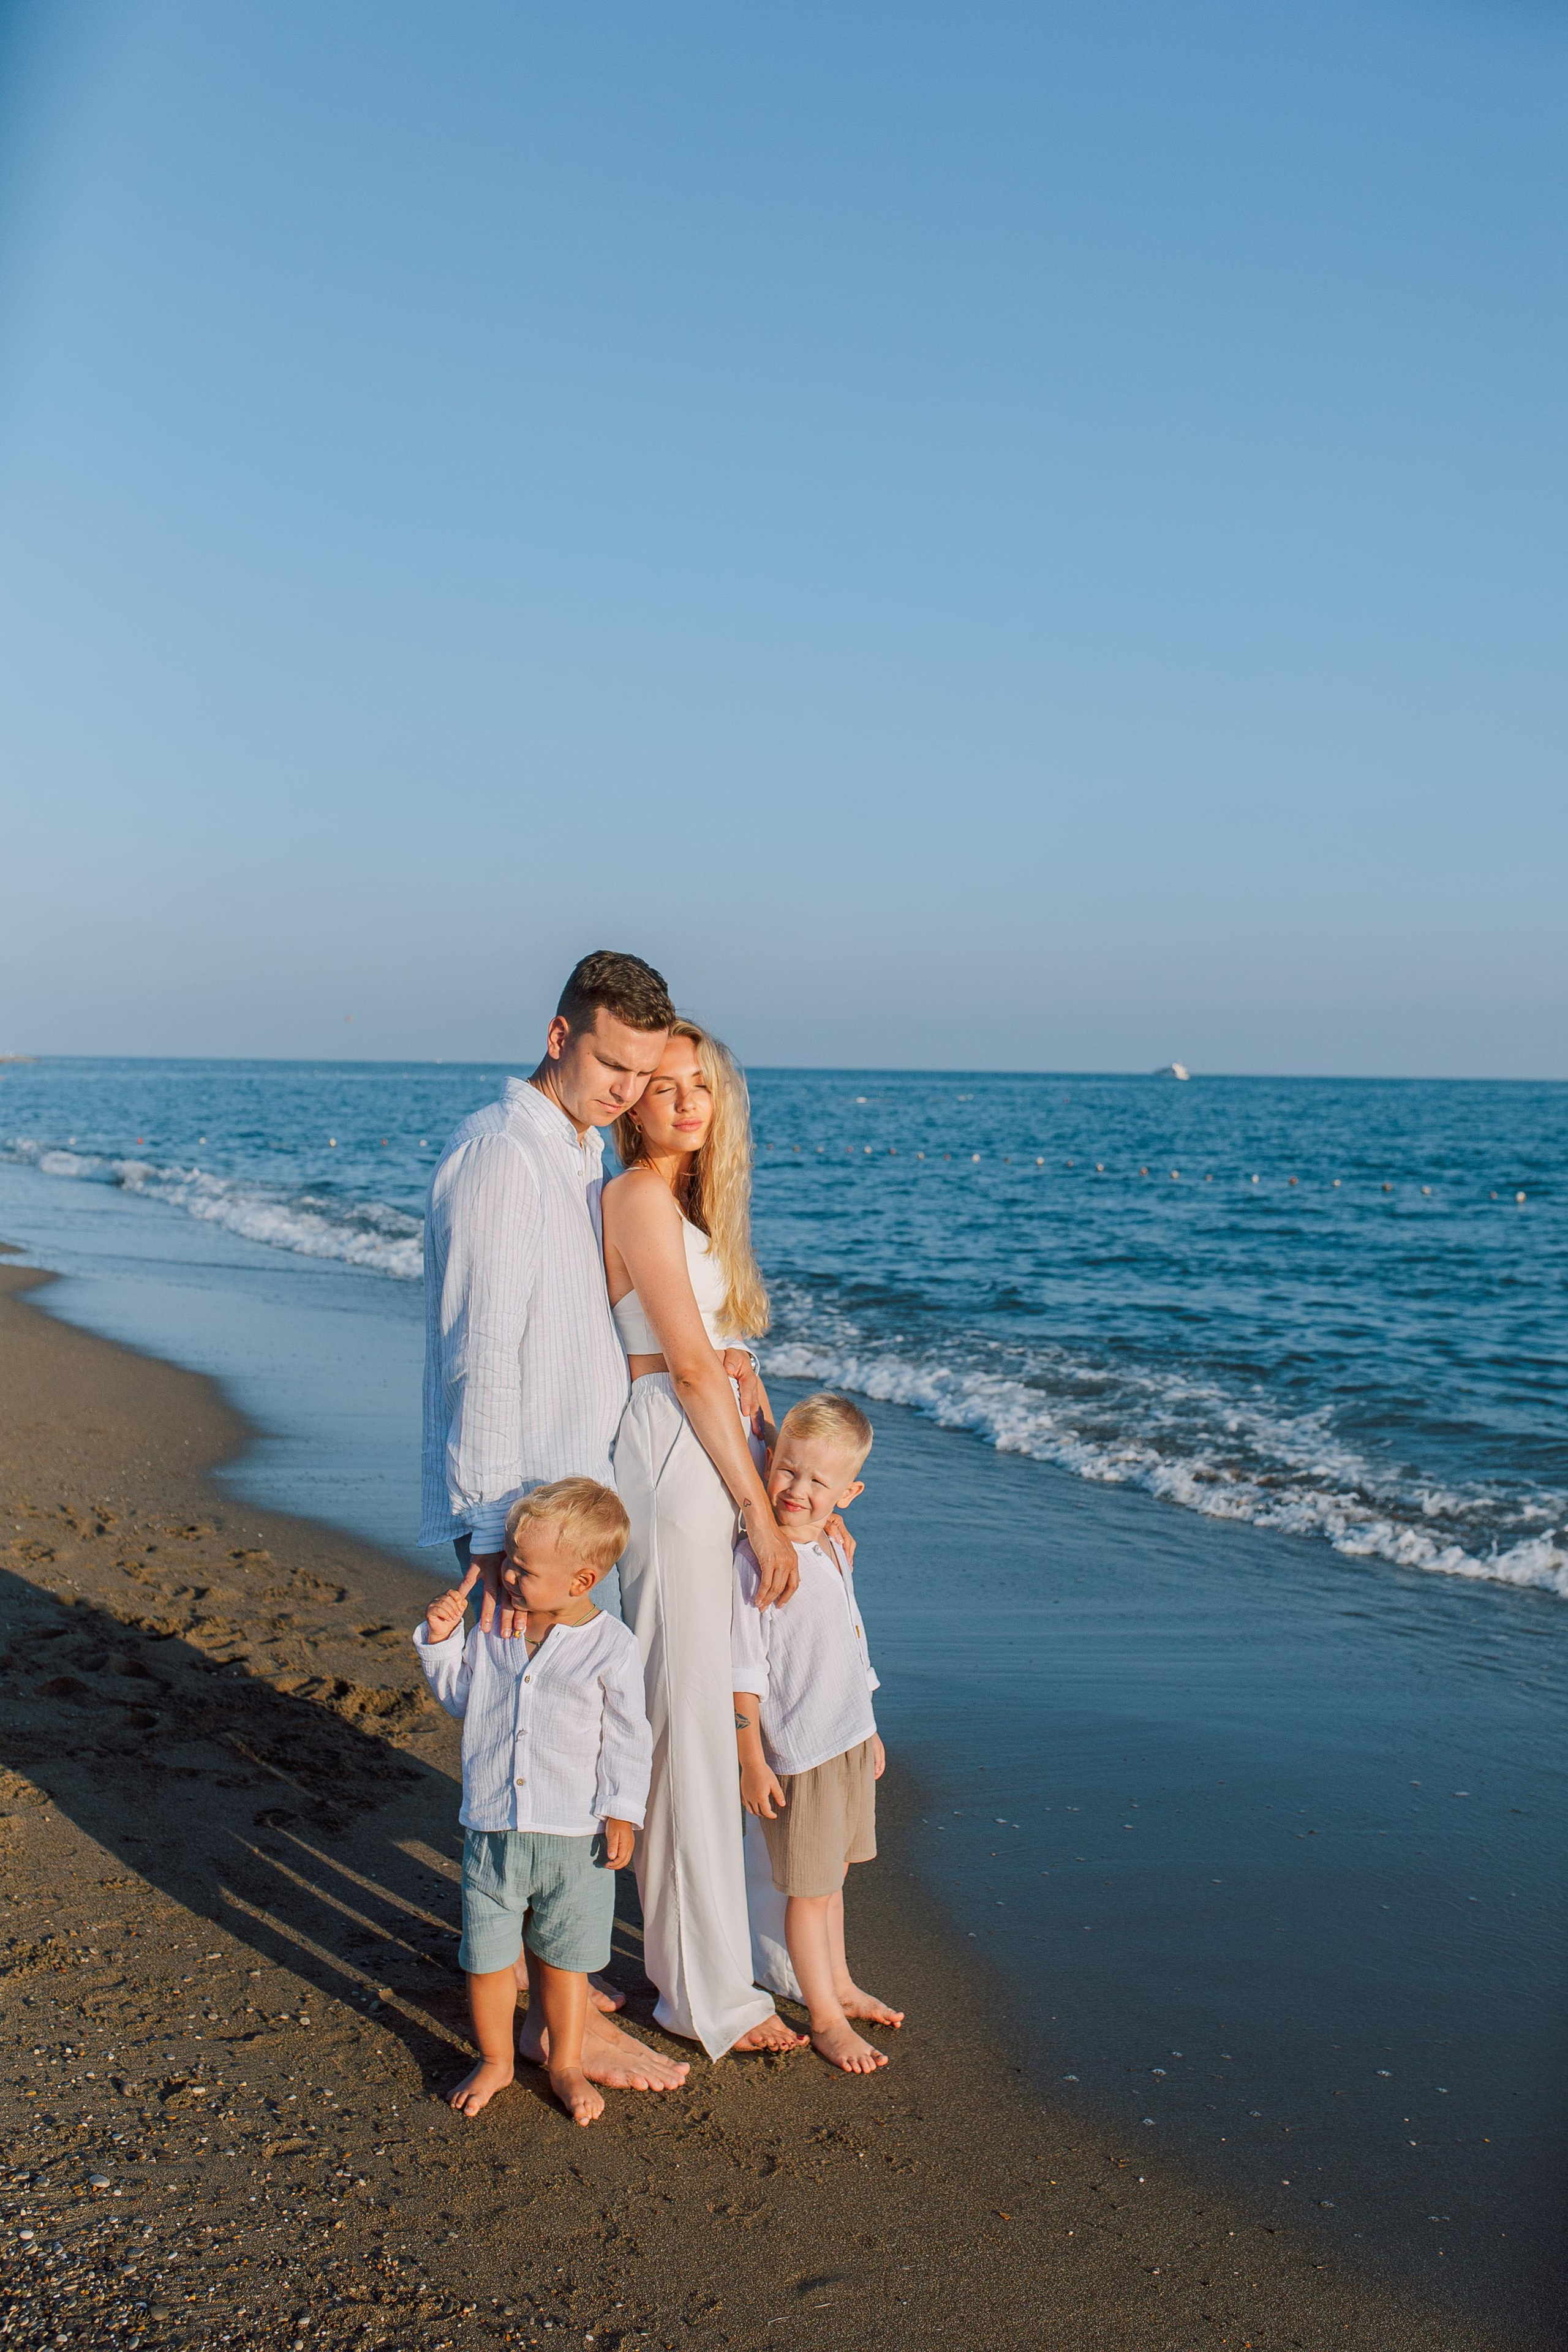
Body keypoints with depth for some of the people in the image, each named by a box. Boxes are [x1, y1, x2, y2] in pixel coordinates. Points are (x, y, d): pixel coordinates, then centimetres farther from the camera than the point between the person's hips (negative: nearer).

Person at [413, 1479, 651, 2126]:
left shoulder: (610, 1647, -11)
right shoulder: (492, 1630, 0)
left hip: (574, 1836, -3)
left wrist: (622, 1814, -8)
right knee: (486, 1955, 10)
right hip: (492, 1830, 3)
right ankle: (494, 2060, 32)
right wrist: (440, 1637, 1)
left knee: (562, 1957, 13)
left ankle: (565, 2064, 33)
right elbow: (457, 1696, 15)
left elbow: (626, 1740, -5)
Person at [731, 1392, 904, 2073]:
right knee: (808, 1889, 5)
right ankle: (826, 2017, 19)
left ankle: (839, 1985, 38)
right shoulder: (757, 1561, -19)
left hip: (849, 1742, 7)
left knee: (832, 1875, 22)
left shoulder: (833, 1551, 5)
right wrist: (752, 1760, -16)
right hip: (797, 1756, -7)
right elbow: (744, 1672, -17)